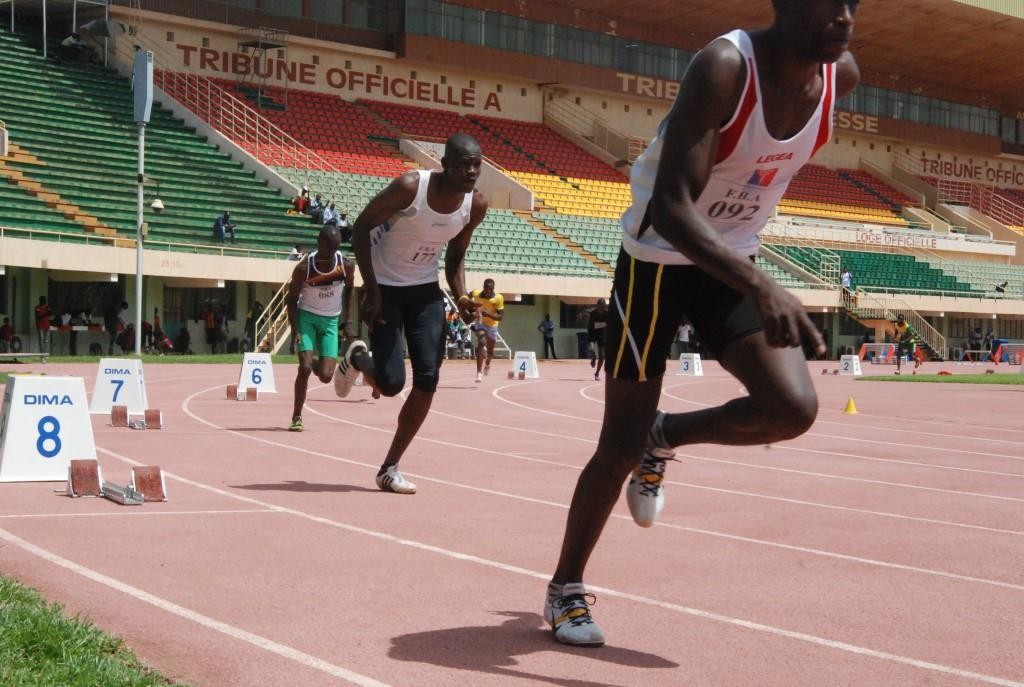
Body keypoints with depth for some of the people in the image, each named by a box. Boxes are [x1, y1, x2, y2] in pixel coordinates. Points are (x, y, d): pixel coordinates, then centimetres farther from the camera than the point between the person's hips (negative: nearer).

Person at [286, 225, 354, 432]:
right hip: (307, 317, -2)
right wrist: (295, 329, -16)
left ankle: (317, 365, 32)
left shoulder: (345, 266, -11)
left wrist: (346, 323, 8)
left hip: (331, 321, 2)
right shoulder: (304, 268, -17)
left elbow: (348, 291, 8)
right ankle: (296, 417, -3)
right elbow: (291, 299, -7)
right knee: (305, 368, -17)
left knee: (325, 376, -7)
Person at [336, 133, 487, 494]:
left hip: (425, 290, 5)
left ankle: (390, 468, 7)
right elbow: (361, 228, -16)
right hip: (385, 287, -5)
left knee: (427, 380, -7)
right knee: (391, 382, -10)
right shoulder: (410, 186, -26)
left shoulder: (476, 205, -9)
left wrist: (461, 297, -11)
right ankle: (356, 358, 27)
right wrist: (371, 290, -21)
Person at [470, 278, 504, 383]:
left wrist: (489, 314, -39)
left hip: (492, 325, 1)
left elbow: (501, 317, -25)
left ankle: (487, 364, 52)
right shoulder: (476, 293, -17)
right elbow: (466, 298, 8)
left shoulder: (498, 298, -23)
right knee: (481, 342, -28)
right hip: (480, 323, -1)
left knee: (490, 351, 14)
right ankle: (479, 373, -31)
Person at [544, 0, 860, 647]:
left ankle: (665, 436, 14)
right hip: (658, 259, -5)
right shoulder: (725, 66, -29)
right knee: (619, 451, 1)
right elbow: (670, 207, -37)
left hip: (733, 265, 6)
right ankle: (565, 589, 23)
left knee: (793, 408, -16)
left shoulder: (841, 73, -8)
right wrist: (760, 285, -49)